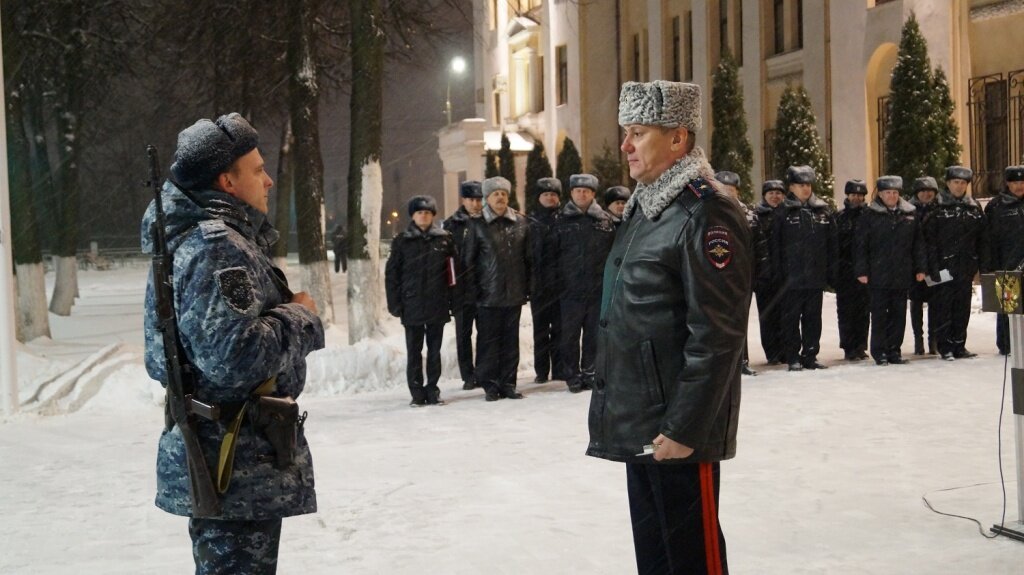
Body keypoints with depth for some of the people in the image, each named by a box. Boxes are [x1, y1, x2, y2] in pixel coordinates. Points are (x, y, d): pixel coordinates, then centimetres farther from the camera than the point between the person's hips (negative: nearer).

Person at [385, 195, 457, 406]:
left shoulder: (444, 239, 3)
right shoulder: (402, 241, 1)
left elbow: (452, 272, 4)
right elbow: (391, 274, 1)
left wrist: (452, 300, -1)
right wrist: (394, 302, -5)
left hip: (437, 305, 1)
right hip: (412, 305, -1)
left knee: (434, 350, 8)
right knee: (414, 351, 5)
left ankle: (432, 390, 17)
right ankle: (417, 392, 12)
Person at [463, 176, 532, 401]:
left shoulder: (520, 223, 8)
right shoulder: (478, 225, 0)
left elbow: (528, 257, 11)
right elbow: (469, 260, -1)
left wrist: (527, 287, 6)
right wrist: (474, 290, -6)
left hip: (514, 294, 3)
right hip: (488, 295, -3)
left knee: (511, 340, 7)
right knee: (488, 340, 1)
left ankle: (508, 383, 15)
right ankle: (490, 384, 9)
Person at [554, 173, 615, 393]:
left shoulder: (605, 220, 5)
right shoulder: (562, 221, 3)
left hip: (598, 289, 1)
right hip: (570, 290, -1)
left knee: (594, 334, 8)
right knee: (570, 335, 3)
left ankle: (589, 373, 18)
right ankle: (573, 375, 13)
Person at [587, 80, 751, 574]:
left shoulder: (706, 217, -16)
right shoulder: (641, 209, 14)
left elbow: (716, 337, -21)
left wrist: (683, 428, -21)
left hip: (678, 428, -9)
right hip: (637, 424, 9)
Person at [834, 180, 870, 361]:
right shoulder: (840, 217, 5)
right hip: (845, 271, -1)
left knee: (863, 311, 6)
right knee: (846, 311, -1)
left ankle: (860, 347, 14)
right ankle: (849, 348, 4)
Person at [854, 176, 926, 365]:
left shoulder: (909, 215, 9)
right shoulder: (870, 216, -1)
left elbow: (918, 244, 12)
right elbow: (861, 245, -3)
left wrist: (920, 268, 7)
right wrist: (861, 271, -8)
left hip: (902, 276, 4)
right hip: (879, 276, -4)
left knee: (899, 314, 7)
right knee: (879, 315, 0)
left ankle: (894, 350, 15)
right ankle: (879, 352, 6)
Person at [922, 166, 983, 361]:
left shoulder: (974, 207, 10)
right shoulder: (937, 208, -3)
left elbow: (980, 238, 12)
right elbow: (929, 240, -7)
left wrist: (979, 263, 5)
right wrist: (933, 267, -13)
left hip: (966, 265, 4)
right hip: (945, 266, -4)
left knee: (963, 307, 7)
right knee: (944, 307, -1)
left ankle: (959, 346, 15)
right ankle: (945, 347, 4)